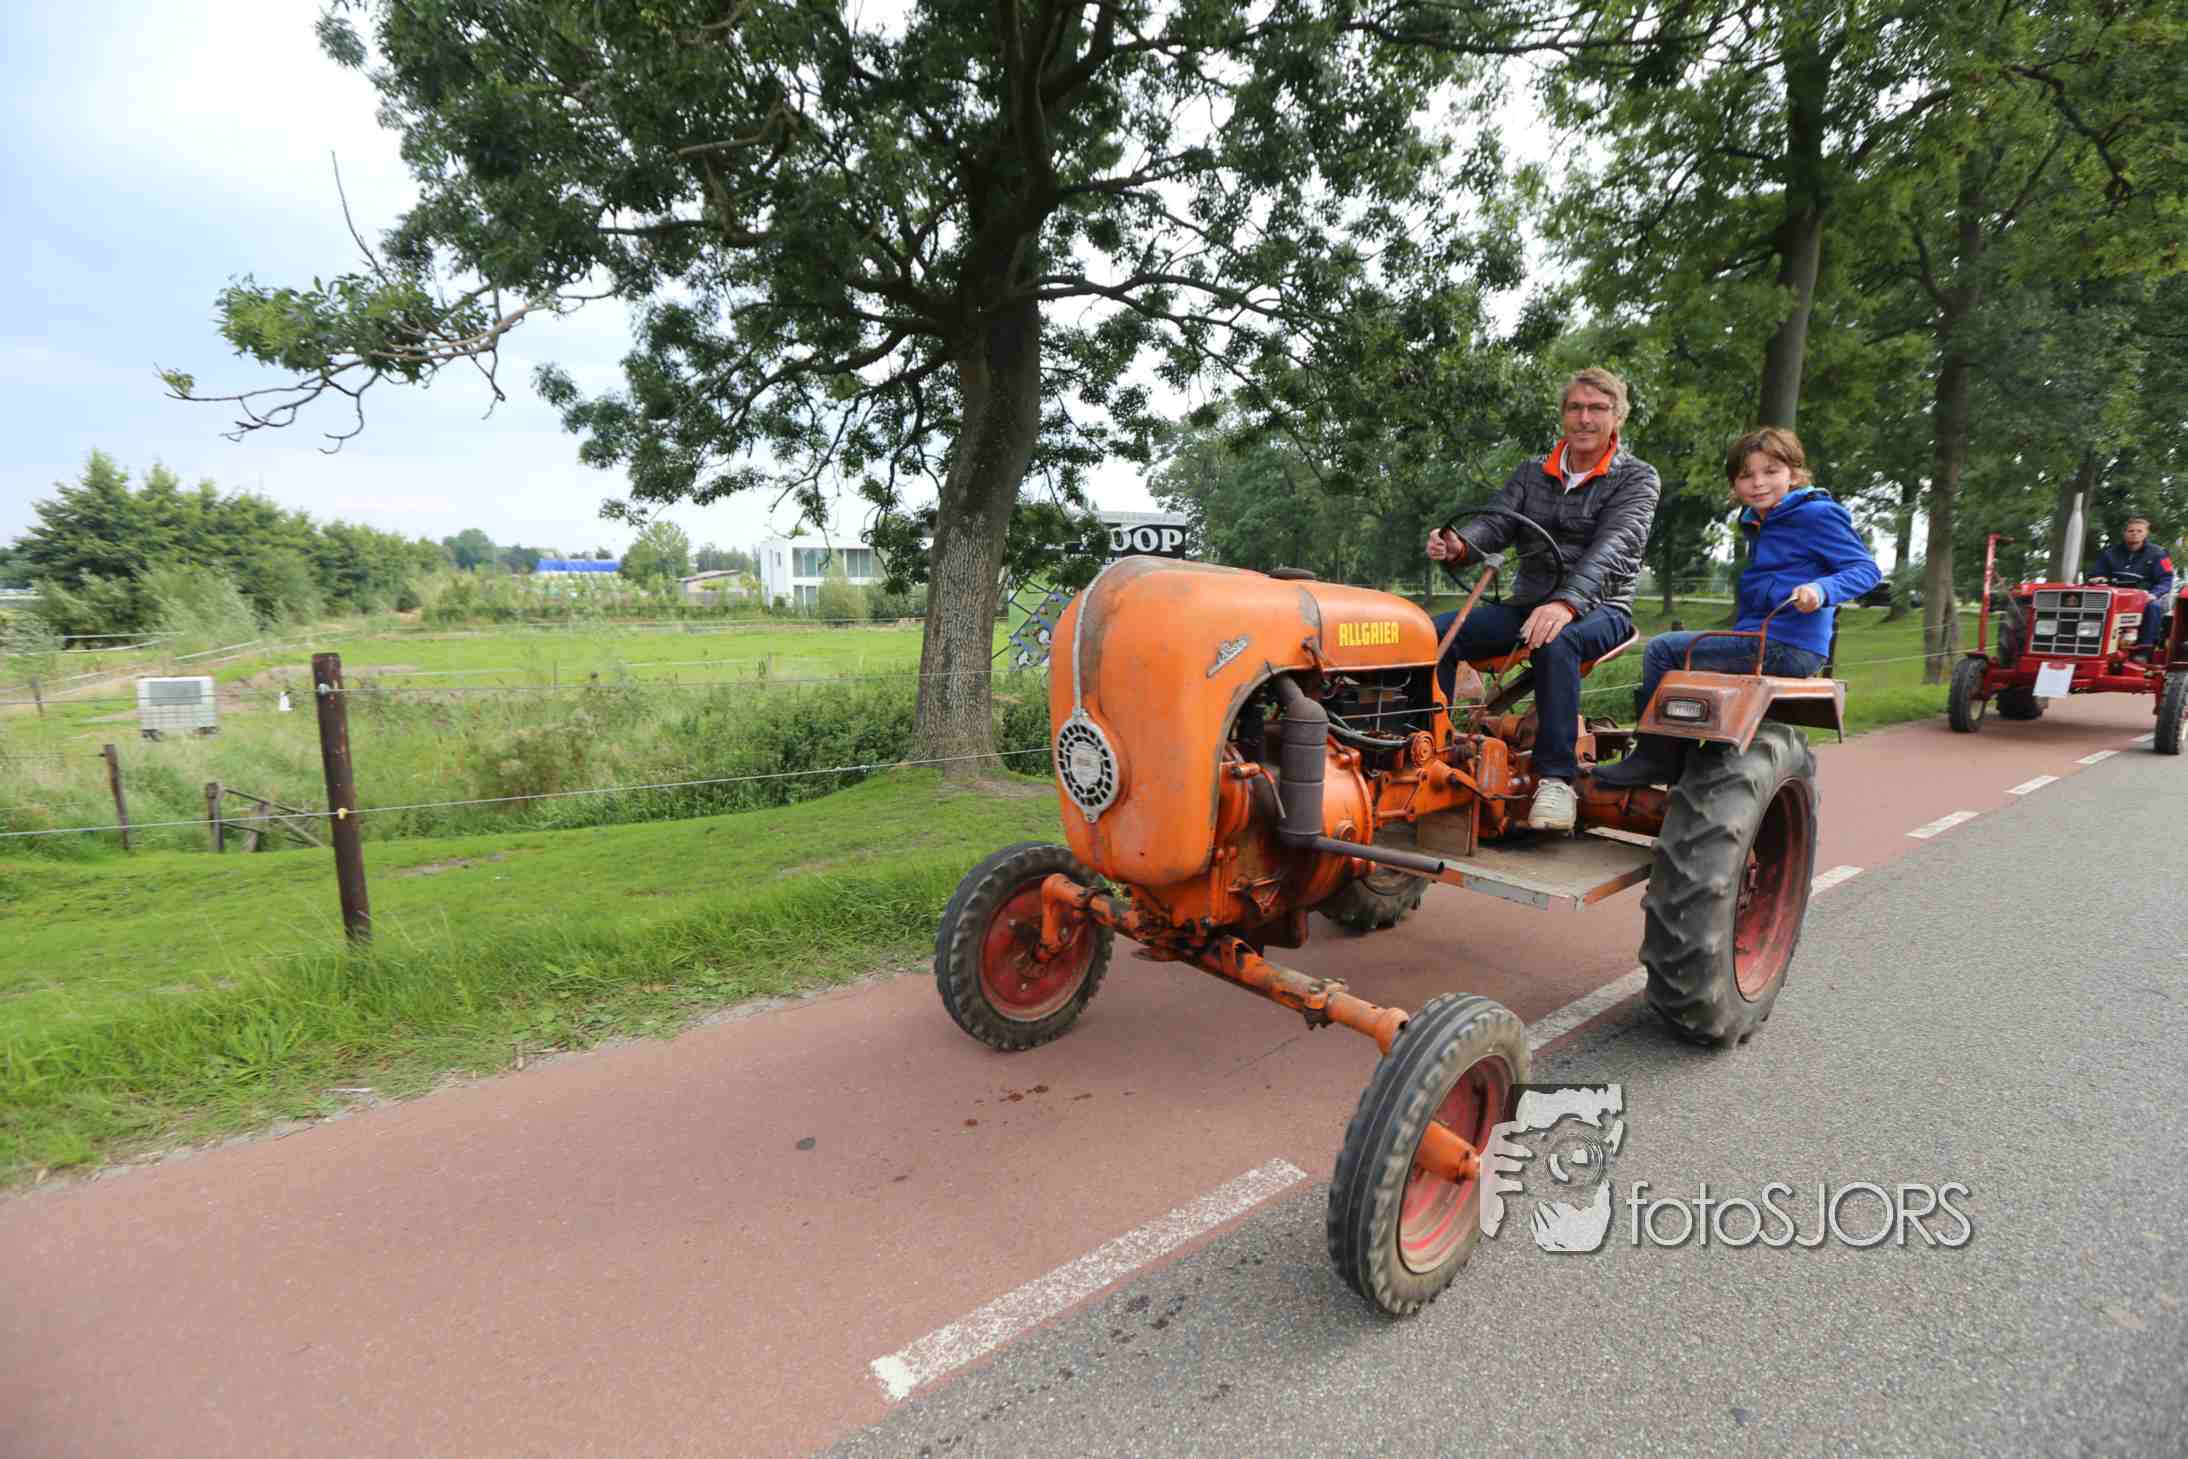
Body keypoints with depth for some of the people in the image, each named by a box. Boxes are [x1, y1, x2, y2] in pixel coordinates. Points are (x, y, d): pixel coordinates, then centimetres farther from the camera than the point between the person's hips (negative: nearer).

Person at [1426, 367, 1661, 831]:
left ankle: (1557, 778, -33)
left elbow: (1612, 547, -18)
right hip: (1527, 601, 4)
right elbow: (1496, 521, -2)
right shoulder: (1533, 472, 14)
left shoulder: (1636, 478, 0)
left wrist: (1565, 603, -37)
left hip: (1598, 607, -4)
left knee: (1554, 642, -39)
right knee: (1435, 632, -20)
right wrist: (1459, 544, -28)